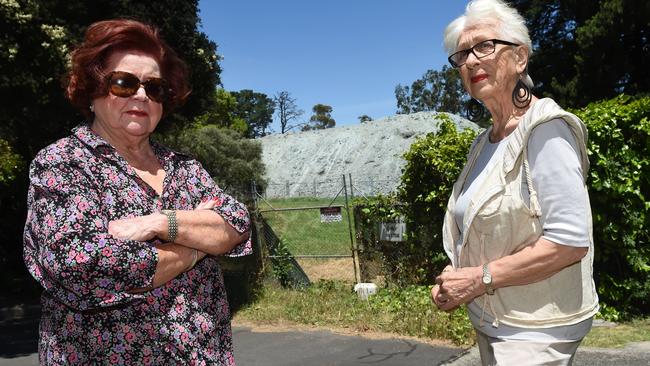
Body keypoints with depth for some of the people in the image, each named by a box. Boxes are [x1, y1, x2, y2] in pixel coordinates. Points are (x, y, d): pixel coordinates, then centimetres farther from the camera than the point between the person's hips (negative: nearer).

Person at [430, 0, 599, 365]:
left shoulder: (543, 129, -16)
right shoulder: (484, 143, 8)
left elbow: (571, 241, -22)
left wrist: (481, 278, -18)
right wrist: (455, 279, 0)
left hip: (534, 330, -8)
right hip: (489, 322, 8)